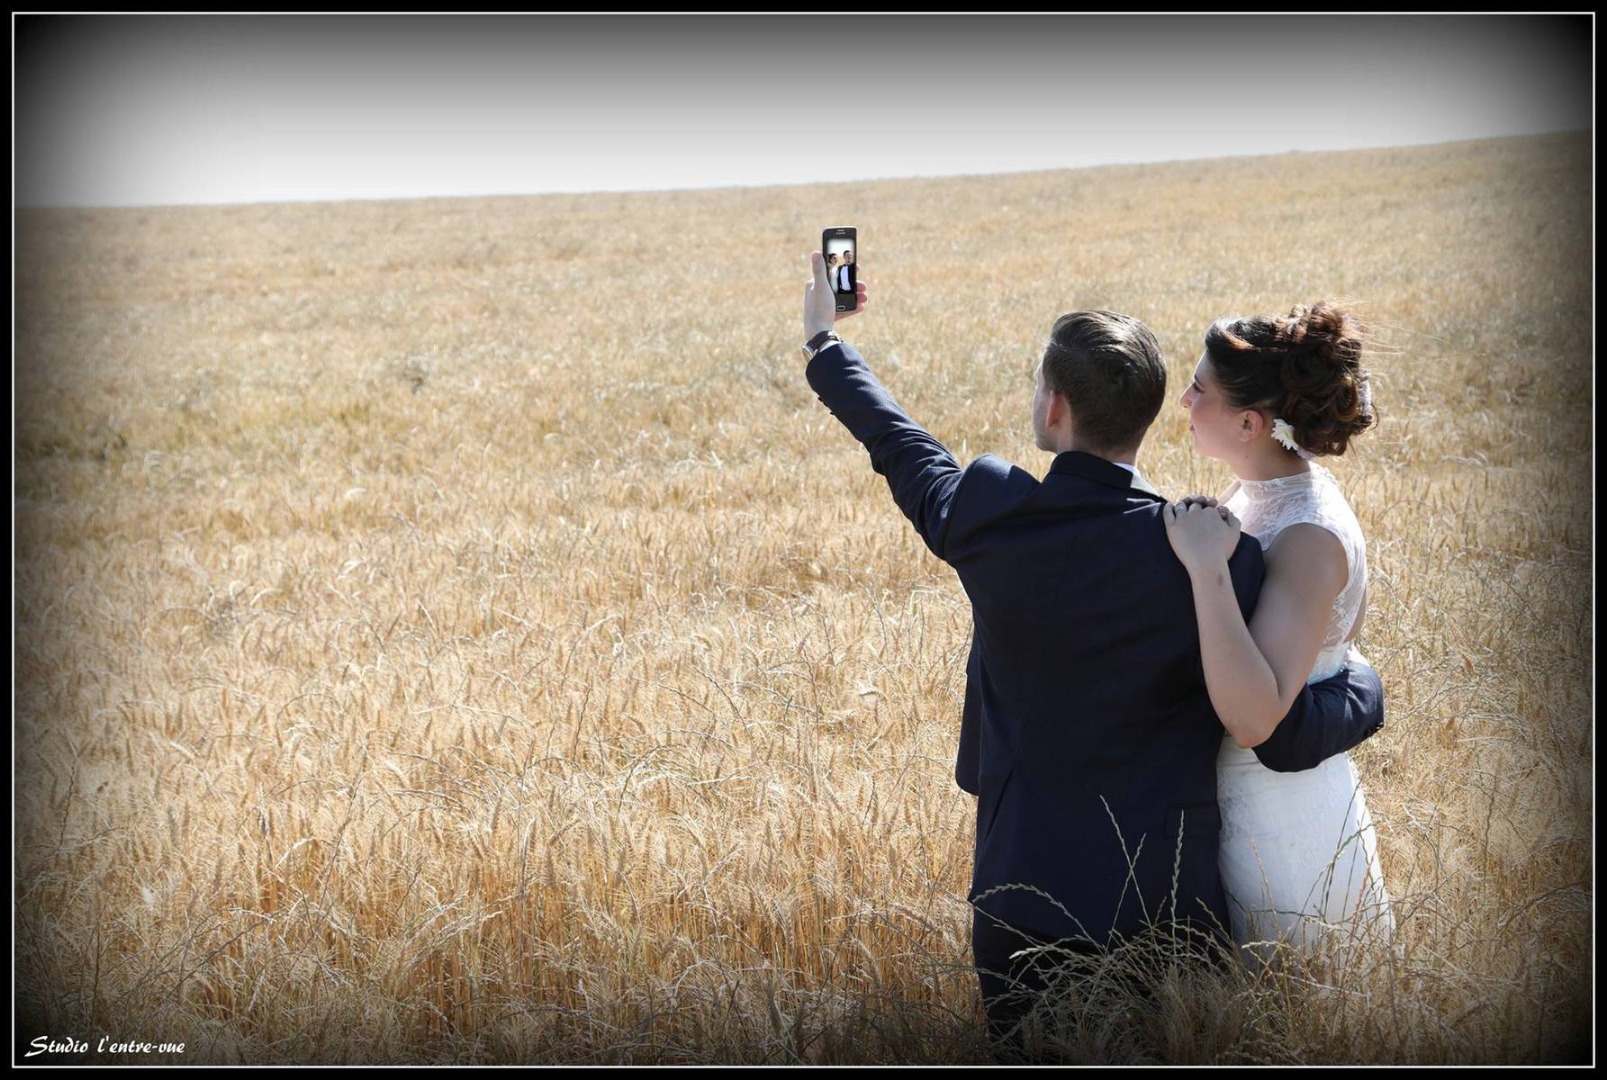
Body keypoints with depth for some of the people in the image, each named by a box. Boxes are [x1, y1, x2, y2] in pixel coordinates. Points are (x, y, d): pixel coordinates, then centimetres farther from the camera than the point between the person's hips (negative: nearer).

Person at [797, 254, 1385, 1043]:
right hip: (1163, 907, -2)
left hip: (1016, 897, 3)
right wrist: (1365, 683, 8)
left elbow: (901, 448, 13)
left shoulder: (986, 514, -9)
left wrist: (824, 342, 32)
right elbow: (1284, 739, -14)